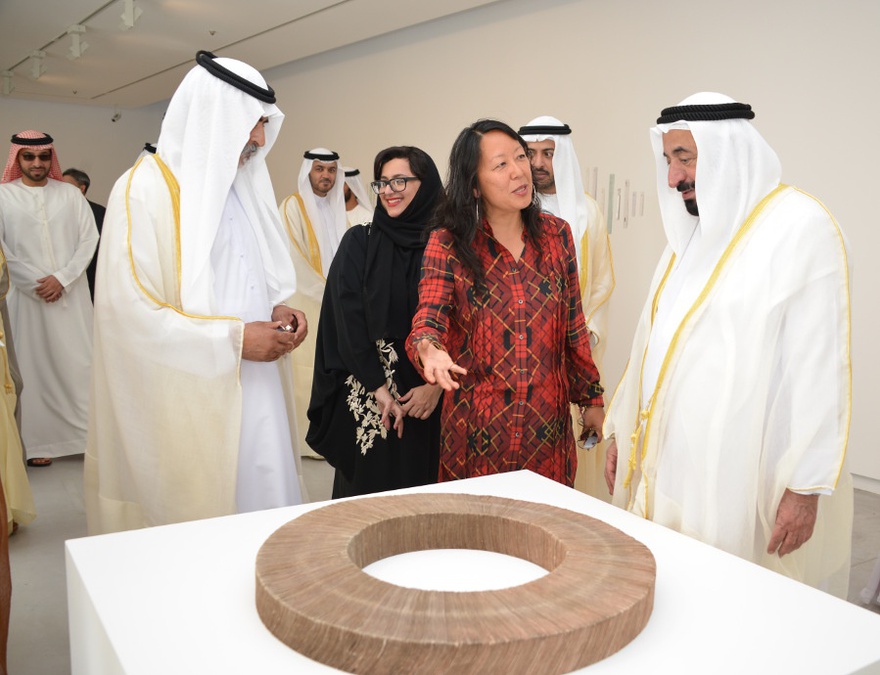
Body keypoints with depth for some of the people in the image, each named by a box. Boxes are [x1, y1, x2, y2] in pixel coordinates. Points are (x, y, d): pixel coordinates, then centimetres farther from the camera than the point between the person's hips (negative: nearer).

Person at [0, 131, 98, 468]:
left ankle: (88, 433, 11)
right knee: (35, 364, 3)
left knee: (79, 362, 2)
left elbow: (89, 239, 1)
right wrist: (36, 284, -7)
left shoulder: (70, 193, 5)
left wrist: (62, 278, -8)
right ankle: (39, 441, 10)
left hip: (71, 293, 1)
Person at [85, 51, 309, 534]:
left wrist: (275, 311, 2)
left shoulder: (238, 187, 14)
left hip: (252, 395, 7)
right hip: (187, 401, -7)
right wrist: (234, 338, -17)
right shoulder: (145, 190, -10)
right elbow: (128, 310, -18)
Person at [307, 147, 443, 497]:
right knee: (367, 488, 6)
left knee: (422, 486, 8)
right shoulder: (359, 242, 2)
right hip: (367, 400, 0)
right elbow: (348, 317, -6)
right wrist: (378, 386, -12)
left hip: (429, 401, 1)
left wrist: (437, 384, -11)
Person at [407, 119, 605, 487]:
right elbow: (428, 319, -15)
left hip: (547, 424, 2)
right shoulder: (447, 244, -6)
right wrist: (431, 351, -37)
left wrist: (591, 400, 9)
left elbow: (574, 328, 8)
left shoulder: (556, 234, 2)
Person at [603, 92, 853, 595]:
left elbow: (820, 365, -15)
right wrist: (625, 434, 16)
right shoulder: (695, 231, 14)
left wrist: (806, 486, -16)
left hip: (741, 477, -7)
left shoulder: (802, 228, -10)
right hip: (673, 467, 7)